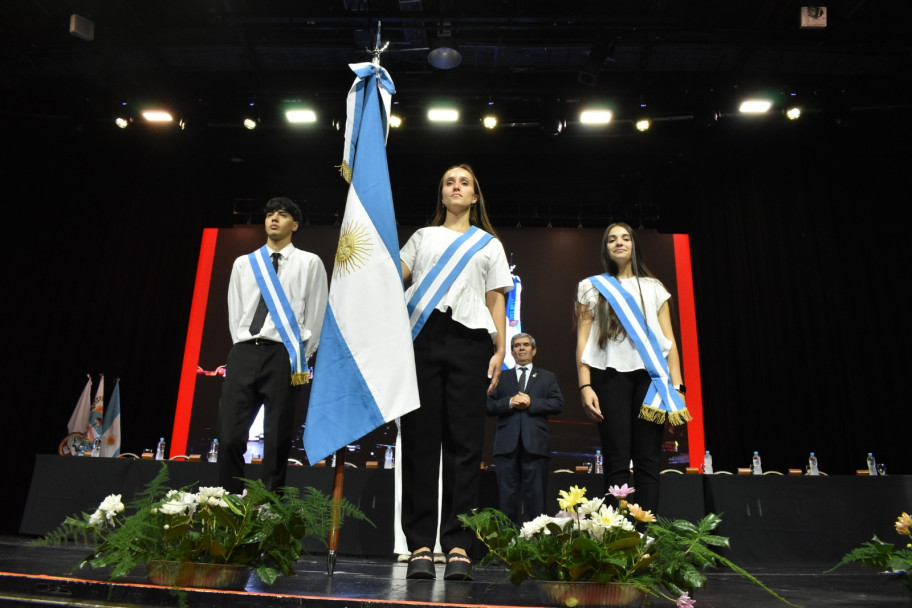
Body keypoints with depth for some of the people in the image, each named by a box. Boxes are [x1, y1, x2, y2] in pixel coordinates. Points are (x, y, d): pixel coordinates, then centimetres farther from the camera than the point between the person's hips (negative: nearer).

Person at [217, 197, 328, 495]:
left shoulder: (309, 263, 6)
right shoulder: (243, 263, 17)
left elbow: (316, 313, 4)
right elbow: (235, 313, 17)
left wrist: (301, 359, 0)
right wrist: (244, 351, 8)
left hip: (282, 355, -3)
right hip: (243, 354, 3)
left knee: (277, 441, 0)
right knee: (229, 435, -1)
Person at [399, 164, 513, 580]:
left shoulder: (489, 244, 22)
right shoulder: (423, 236, 24)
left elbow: (496, 300, 13)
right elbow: (393, 278, 9)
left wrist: (500, 350, 1)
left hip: (469, 340, 0)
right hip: (422, 336, 1)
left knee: (463, 442, -5)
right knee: (420, 439, -4)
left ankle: (458, 545, -2)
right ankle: (420, 545, -1)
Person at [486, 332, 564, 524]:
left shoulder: (547, 377, 17)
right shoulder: (501, 377, 17)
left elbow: (558, 404, 3)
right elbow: (489, 406, 5)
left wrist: (531, 402, -9)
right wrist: (509, 402, -11)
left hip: (535, 443, 0)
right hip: (507, 443, 1)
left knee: (536, 496, 1)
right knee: (507, 497, 2)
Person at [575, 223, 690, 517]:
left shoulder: (653, 287, 19)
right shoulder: (591, 287, 14)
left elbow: (669, 339, 12)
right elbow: (583, 340, 6)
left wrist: (676, 386, 1)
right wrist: (585, 386, -6)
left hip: (650, 375, 2)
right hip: (611, 375, -1)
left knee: (648, 459, -4)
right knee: (617, 460, -6)